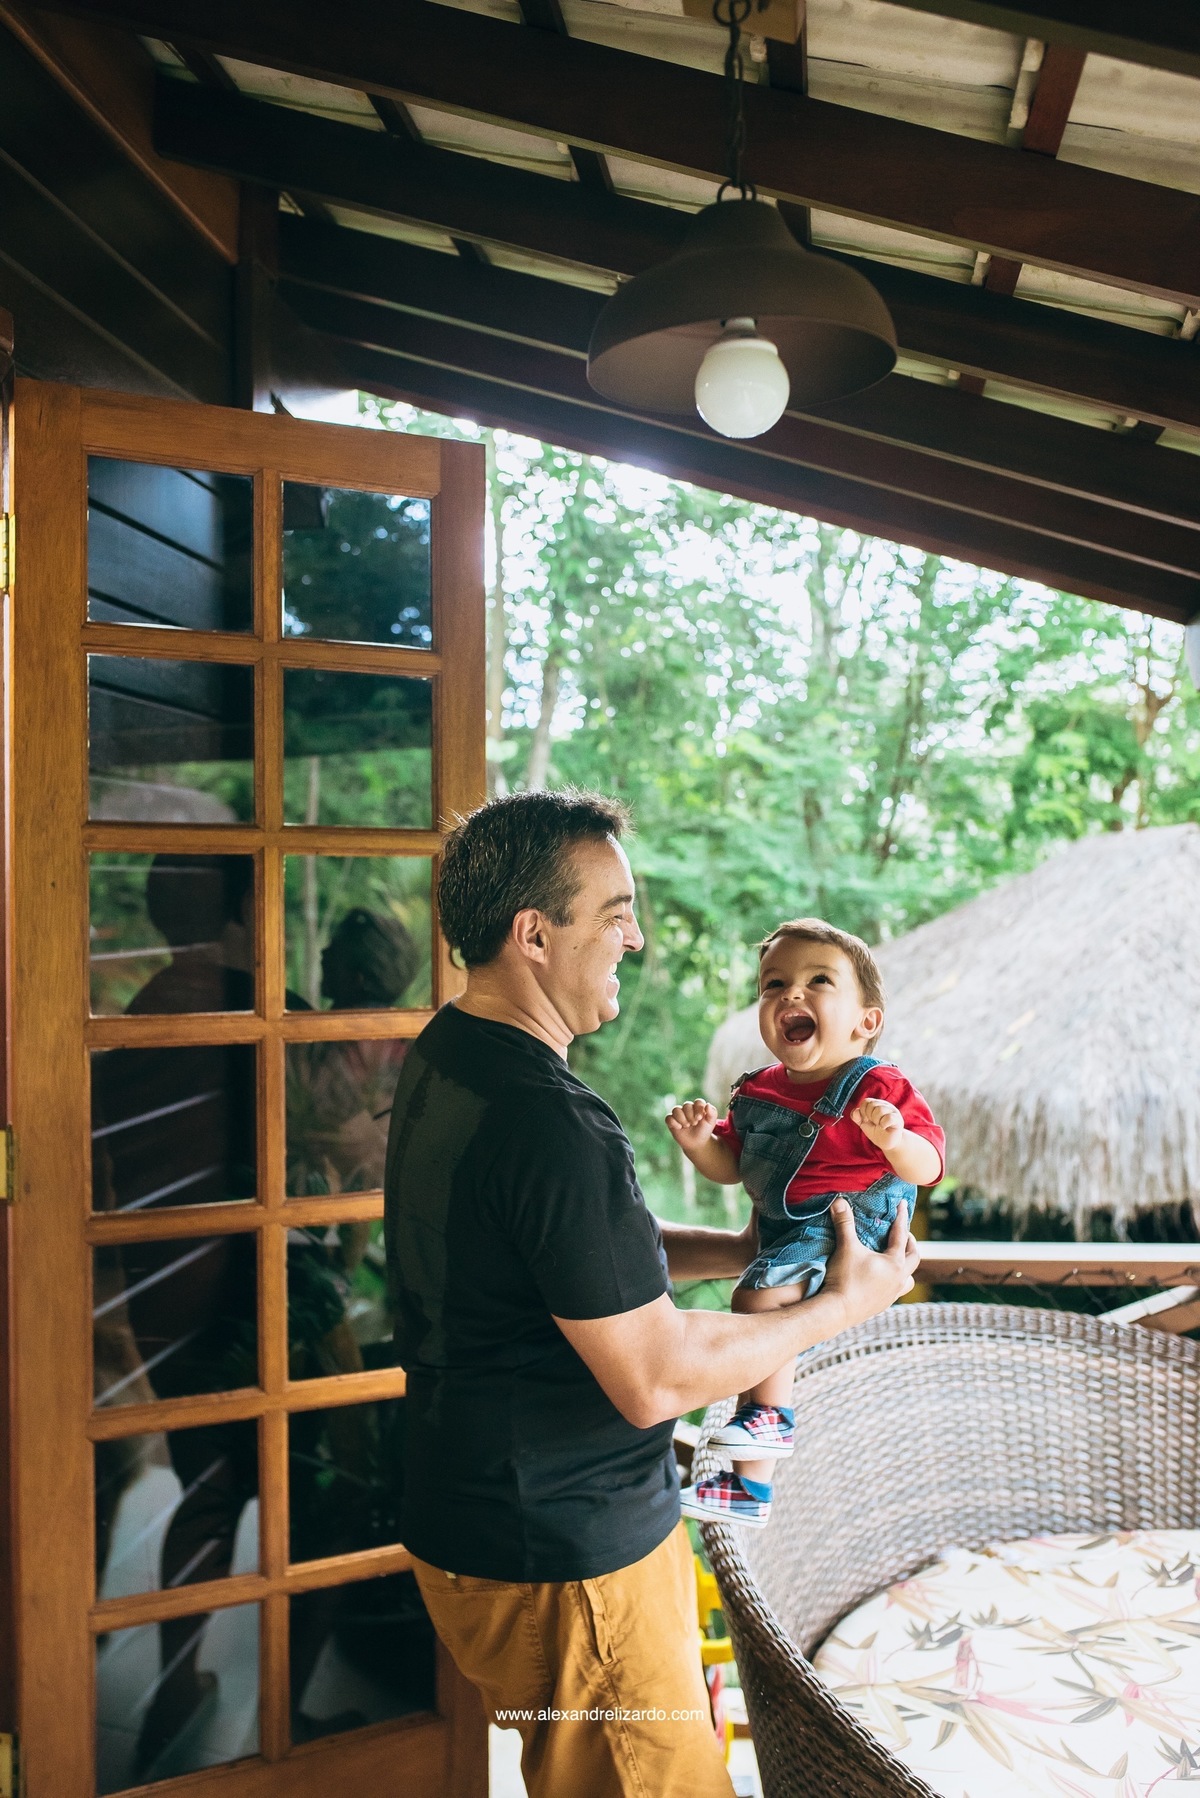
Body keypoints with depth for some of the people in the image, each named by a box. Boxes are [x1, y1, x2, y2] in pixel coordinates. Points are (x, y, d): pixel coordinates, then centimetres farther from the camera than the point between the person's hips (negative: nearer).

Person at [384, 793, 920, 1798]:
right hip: (562, 1561, -9)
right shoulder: (548, 1122, -31)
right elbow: (657, 1379, -25)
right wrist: (840, 1306, -12)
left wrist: (738, 1249, 6)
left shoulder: (449, 1057, 2)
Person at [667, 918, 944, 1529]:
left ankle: (769, 1413, -4)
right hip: (785, 1231, 8)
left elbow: (927, 1169, -19)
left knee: (759, 1292, -27)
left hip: (848, 1221, -8)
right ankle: (749, 1488, 29)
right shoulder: (759, 1090, 4)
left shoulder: (877, 1087, -16)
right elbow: (731, 1167, 11)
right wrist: (701, 1143, -10)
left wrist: (894, 1140, -40)